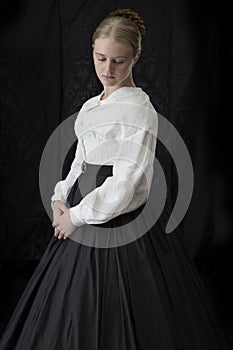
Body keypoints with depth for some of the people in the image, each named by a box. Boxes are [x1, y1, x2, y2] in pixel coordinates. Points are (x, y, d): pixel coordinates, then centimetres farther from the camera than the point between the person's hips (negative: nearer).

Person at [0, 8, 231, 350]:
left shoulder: (138, 110, -17)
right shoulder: (92, 107, 10)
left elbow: (124, 186, -22)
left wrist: (76, 216, -14)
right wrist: (60, 198, 3)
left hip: (119, 231, -8)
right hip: (84, 219, 8)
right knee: (71, 319, 18)